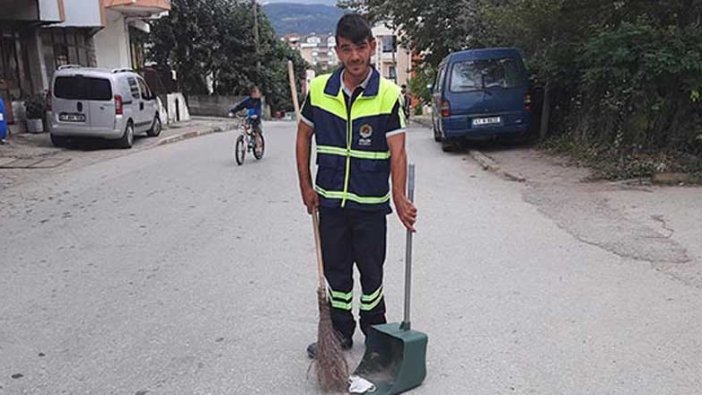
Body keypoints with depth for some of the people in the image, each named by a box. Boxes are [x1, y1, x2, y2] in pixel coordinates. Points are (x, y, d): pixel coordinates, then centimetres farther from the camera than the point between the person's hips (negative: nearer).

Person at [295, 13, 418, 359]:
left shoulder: (388, 94, -12)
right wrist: (306, 186, 3)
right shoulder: (318, 89, -3)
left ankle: (375, 331, 33)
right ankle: (340, 333, 32)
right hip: (329, 201, 3)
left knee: (371, 272, 12)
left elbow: (397, 151, -16)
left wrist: (399, 197, -30)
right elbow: (304, 136, 8)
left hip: (371, 203, -2)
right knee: (336, 271, 14)